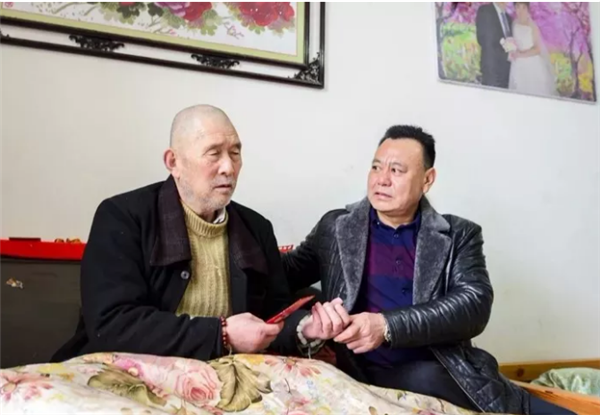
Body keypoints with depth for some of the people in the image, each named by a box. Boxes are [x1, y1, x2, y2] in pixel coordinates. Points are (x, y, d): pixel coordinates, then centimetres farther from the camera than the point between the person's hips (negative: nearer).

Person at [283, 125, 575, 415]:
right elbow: (285, 272, 12)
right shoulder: (335, 227, 7)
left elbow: (475, 305, -10)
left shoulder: (458, 235, 5)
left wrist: (387, 326, -23)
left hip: (451, 375, 1)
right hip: (373, 377, 0)